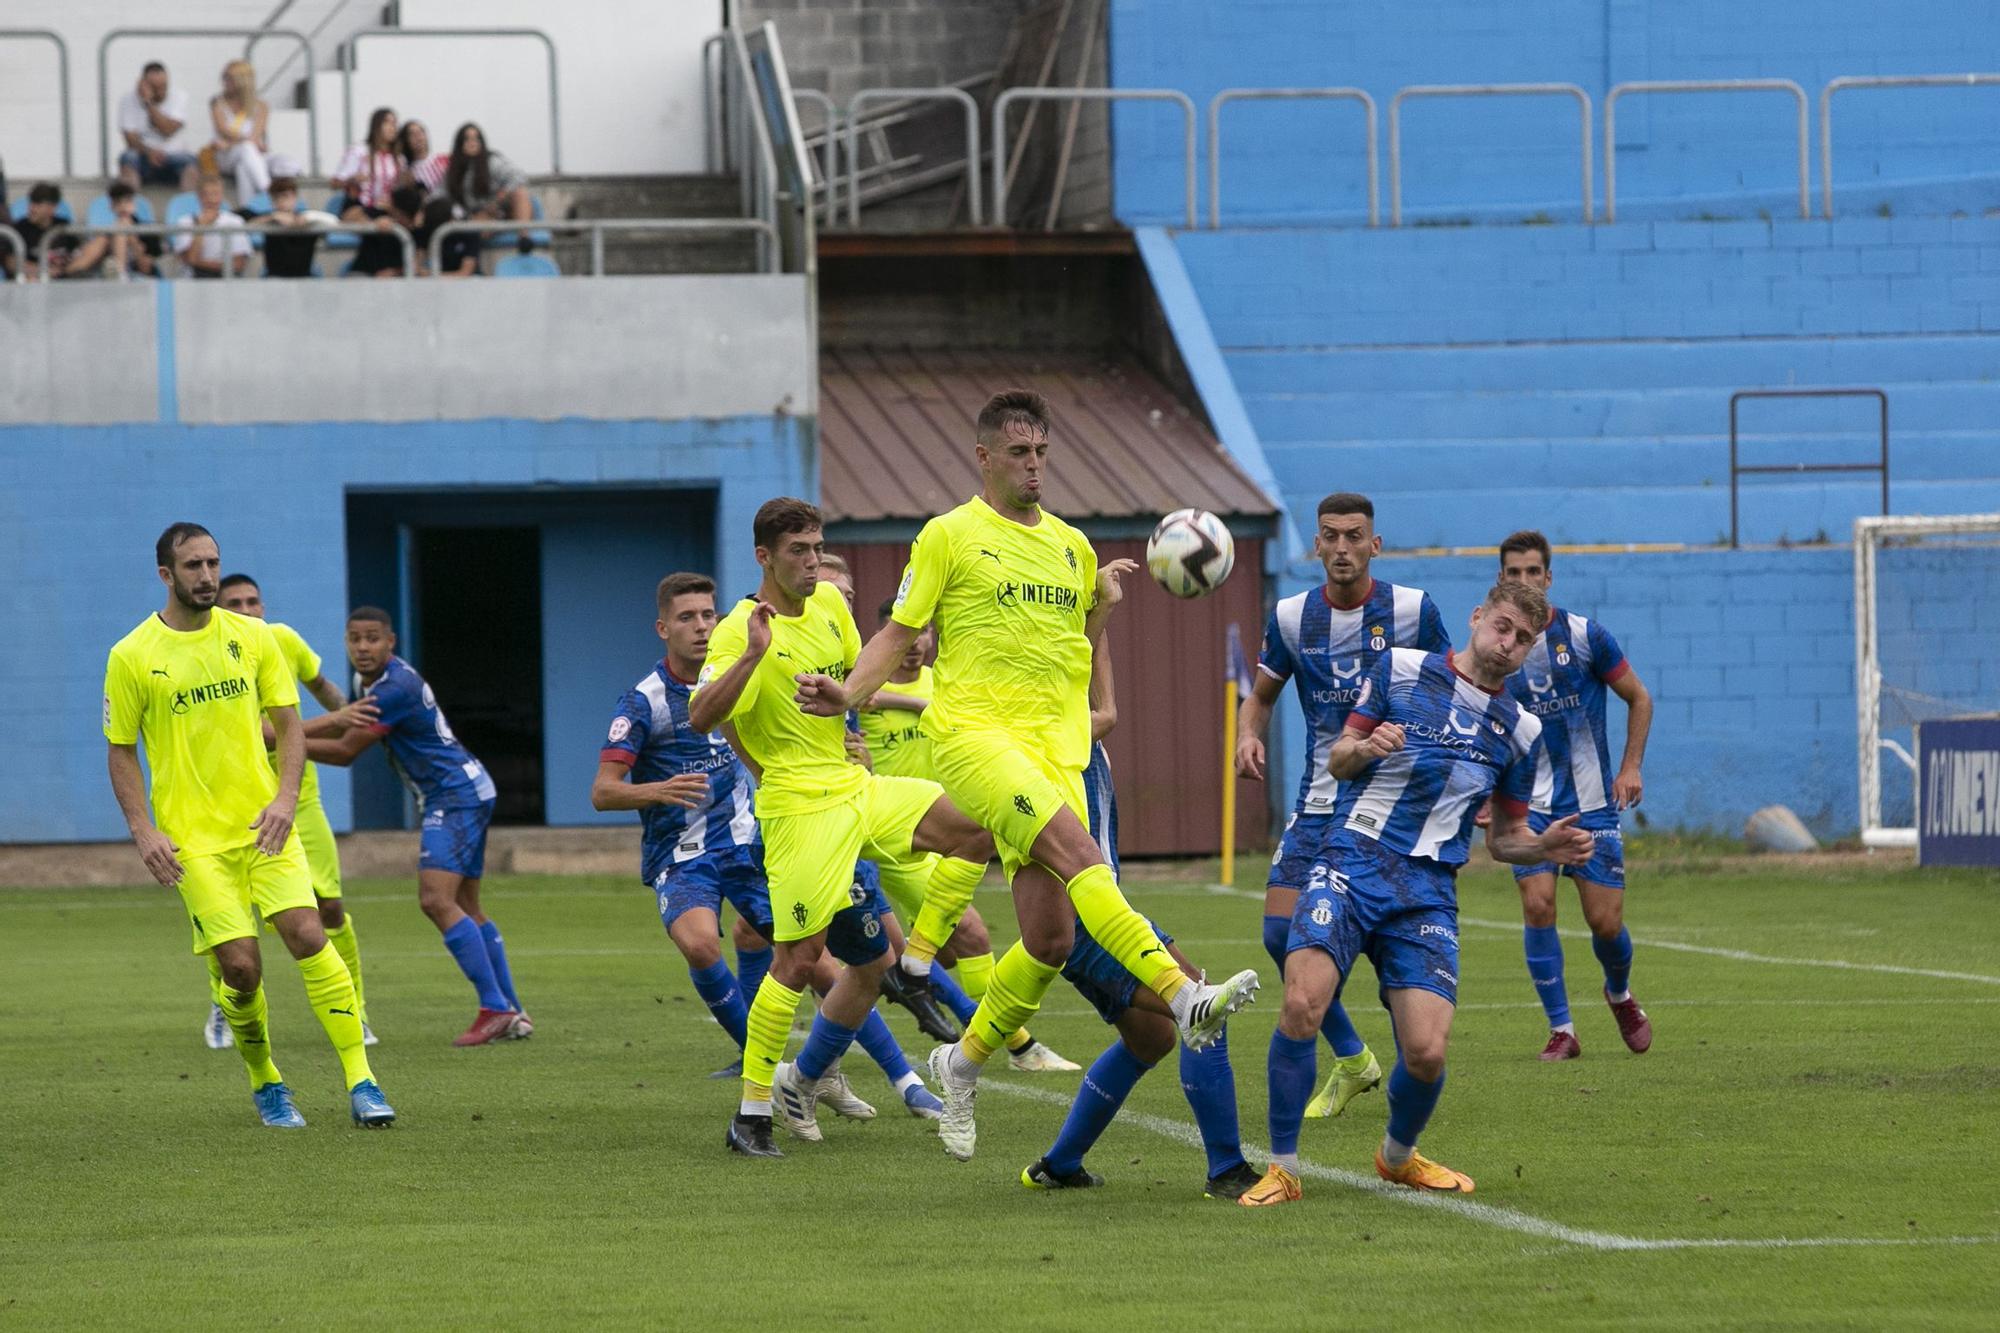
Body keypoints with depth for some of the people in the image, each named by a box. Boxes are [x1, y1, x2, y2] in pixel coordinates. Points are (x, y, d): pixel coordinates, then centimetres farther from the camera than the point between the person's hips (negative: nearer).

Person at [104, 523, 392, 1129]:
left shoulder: (252, 637, 5)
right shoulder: (131, 657, -1)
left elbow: (289, 724, 9)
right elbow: (121, 753, 5)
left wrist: (284, 797, -7)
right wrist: (144, 832, -7)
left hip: (264, 824, 2)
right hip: (193, 839, -2)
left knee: (307, 936, -14)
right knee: (239, 966, -10)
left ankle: (361, 1081, -10)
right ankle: (265, 1084, 14)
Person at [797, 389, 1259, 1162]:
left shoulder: (1071, 546, 19)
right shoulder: (950, 536, 4)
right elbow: (899, 635, 3)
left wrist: (1103, 603, 14)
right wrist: (847, 693, -10)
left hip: (1054, 750, 6)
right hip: (973, 734, -6)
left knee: (1050, 939, -1)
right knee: (1078, 851, -29)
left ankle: (964, 1063, 21)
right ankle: (1182, 996, -41)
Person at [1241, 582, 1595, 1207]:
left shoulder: (1520, 731, 14)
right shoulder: (1400, 669, 6)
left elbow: (1504, 838, 21)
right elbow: (1337, 759, 10)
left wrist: (1545, 846, -1)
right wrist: (1364, 748, -13)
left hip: (1428, 891, 2)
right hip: (1353, 859, -2)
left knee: (1426, 1052, -12)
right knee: (1302, 1004, -25)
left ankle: (1398, 1156, 22)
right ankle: (1281, 1168, -10)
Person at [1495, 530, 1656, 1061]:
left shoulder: (1585, 636, -6)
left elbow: (1639, 699, 4)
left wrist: (1630, 768, -4)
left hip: (1593, 801, -1)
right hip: (1531, 803, 1)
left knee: (1606, 921, -2)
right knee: (1537, 903, -16)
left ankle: (1620, 994, 32)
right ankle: (1561, 1030, -7)